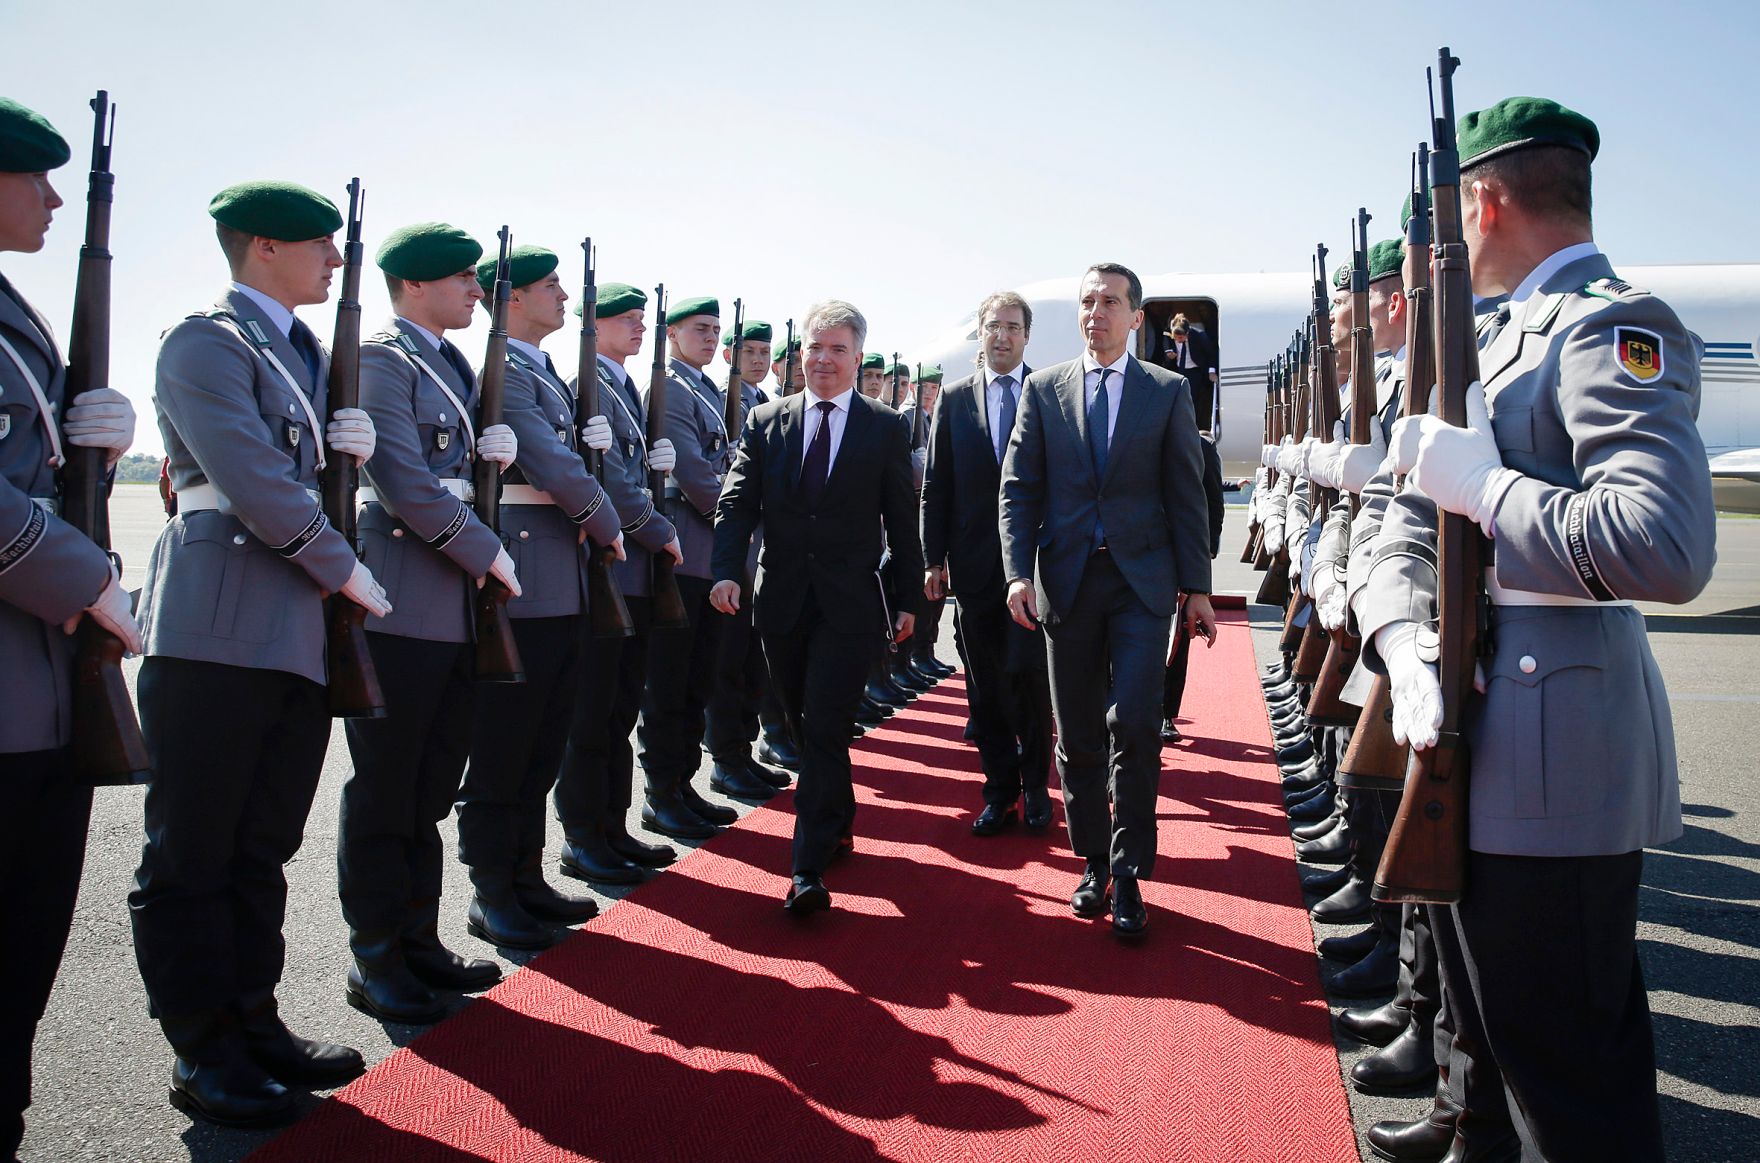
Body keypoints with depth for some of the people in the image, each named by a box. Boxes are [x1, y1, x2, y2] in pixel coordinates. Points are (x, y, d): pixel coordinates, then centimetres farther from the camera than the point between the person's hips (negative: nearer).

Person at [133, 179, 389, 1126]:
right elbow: (253, 482, -16)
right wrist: (342, 567, -8)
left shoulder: (314, 354, 20)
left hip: (302, 634, 8)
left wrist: (349, 449, 4)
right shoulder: (205, 344, -7)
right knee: (192, 853, 3)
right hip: (219, 629, -8)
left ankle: (252, 1021, 24)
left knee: (262, 849, 13)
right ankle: (205, 1055, 12)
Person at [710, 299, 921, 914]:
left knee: (825, 727, -10)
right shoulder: (765, 422, 7)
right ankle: (839, 826, 35)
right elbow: (737, 503, 1)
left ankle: (809, 868, -7)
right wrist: (727, 571, -15)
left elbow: (902, 518, 4)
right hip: (782, 598, 3)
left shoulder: (886, 427, 2)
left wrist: (907, 599, 4)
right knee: (806, 725, 14)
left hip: (850, 602, -3)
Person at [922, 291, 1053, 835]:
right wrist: (934, 559, 1)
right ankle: (1000, 788, 19)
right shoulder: (955, 398, 8)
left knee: (1029, 674, -4)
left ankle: (1035, 784, 15)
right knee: (985, 684, 7)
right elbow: (936, 485, 7)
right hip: (974, 562, 2)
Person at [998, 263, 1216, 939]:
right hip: (1066, 579, 2)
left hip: (1142, 580, -2)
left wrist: (1196, 587, 0)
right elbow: (1018, 489, 5)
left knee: (1133, 723, -11)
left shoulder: (1169, 392, 7)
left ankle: (1129, 874, 3)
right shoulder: (1043, 389, 9)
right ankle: (1093, 863, 23)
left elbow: (1186, 494, 5)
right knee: (1077, 735, 8)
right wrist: (1019, 573, -7)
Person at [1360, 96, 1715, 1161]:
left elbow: (1666, 546, -30)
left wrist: (1480, 482, -19)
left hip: (1551, 753, -9)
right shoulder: (1504, 343, 15)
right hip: (1471, 737, 10)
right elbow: (1413, 525, 10)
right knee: (1490, 1031, 25)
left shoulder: (1613, 326, -14)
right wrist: (1406, 642, -10)